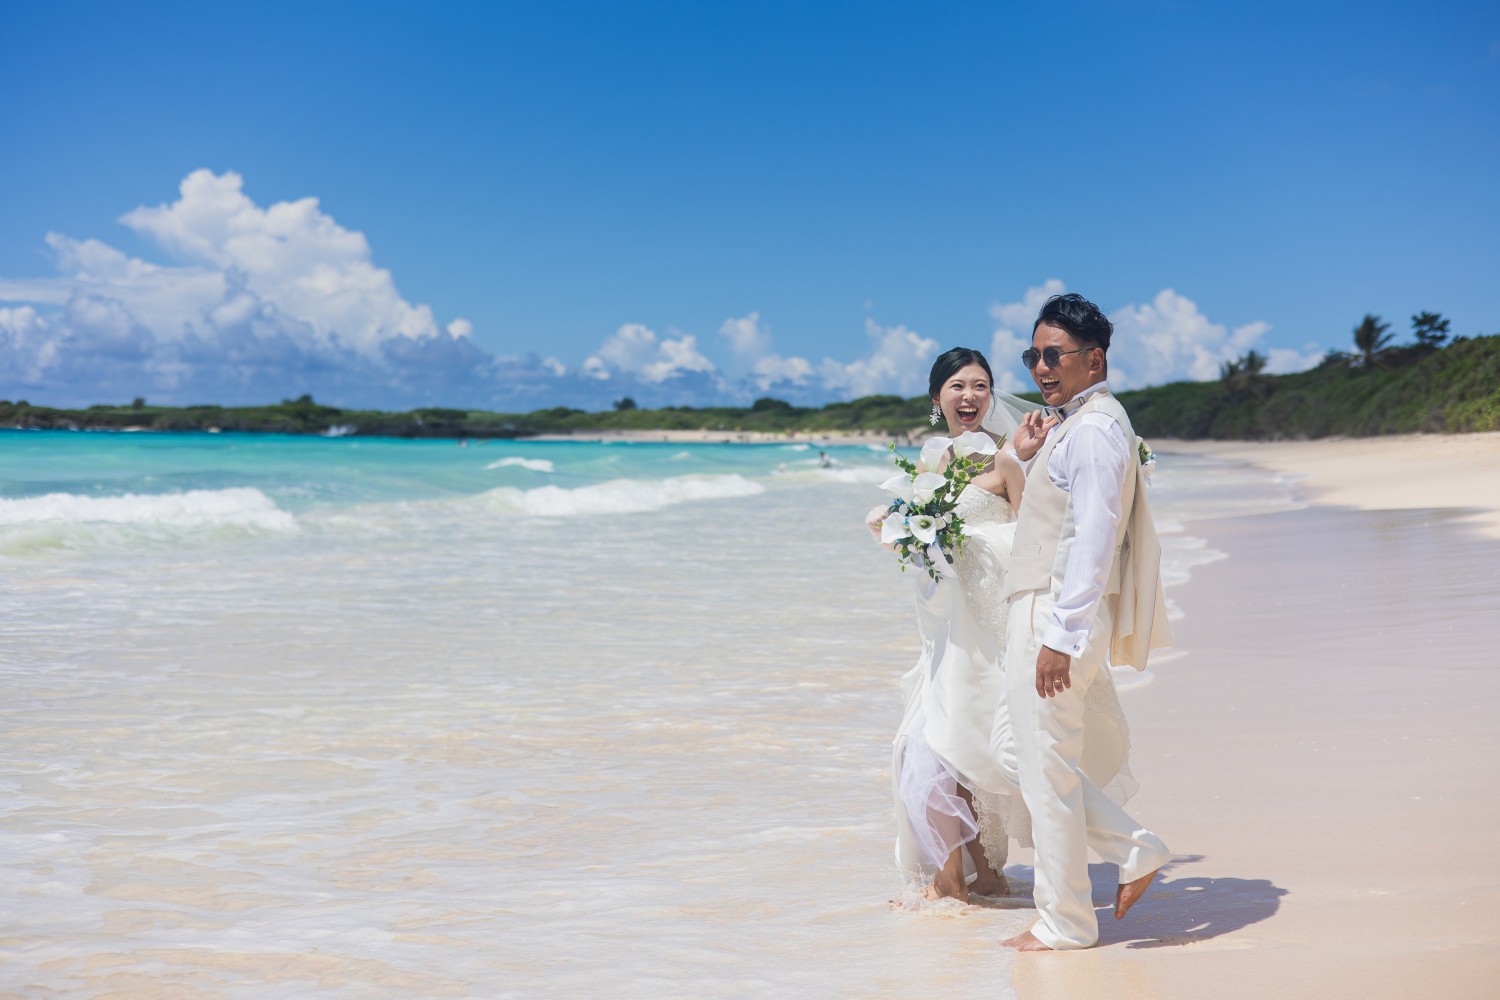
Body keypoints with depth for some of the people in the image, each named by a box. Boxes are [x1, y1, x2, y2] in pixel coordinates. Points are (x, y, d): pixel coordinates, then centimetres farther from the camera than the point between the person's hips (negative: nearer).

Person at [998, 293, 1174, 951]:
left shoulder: (1094, 429, -15)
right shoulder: (1067, 423, 17)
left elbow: (1094, 539, -22)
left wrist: (1062, 634, -25)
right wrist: (1029, 459, 13)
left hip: (1063, 619, -10)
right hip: (1040, 612, 10)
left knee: (1049, 771, -1)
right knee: (1018, 748, 16)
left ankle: (1065, 925, 11)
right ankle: (1134, 847, 20)